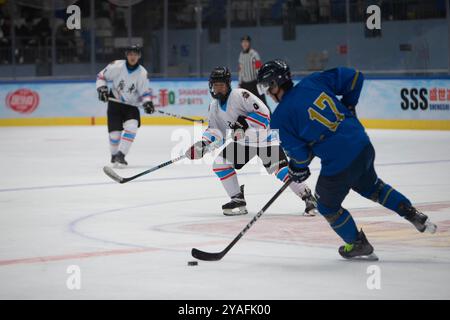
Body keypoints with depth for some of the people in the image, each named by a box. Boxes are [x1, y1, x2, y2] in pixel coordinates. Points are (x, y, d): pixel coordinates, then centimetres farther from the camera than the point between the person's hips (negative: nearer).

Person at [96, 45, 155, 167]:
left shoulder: (142, 73, -11)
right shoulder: (116, 66, -16)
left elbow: (145, 92, -3)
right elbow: (101, 76, -3)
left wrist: (147, 102, -19)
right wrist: (102, 88, -16)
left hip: (131, 104, 1)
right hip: (115, 101, -1)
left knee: (131, 126, -23)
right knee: (115, 132, -4)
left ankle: (120, 155, -18)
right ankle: (114, 156, 23)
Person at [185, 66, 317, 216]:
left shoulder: (239, 95, -21)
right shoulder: (214, 106, 4)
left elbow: (263, 112, -25)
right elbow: (215, 130, 8)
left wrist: (244, 122, -33)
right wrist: (203, 143, -8)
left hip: (264, 136, -8)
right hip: (242, 142, 8)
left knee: (279, 168, -21)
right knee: (219, 163, -5)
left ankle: (307, 197, -12)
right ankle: (238, 200, 4)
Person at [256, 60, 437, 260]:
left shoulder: (280, 118, -9)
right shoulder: (313, 81, 4)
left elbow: (299, 153, -5)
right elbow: (354, 77, 9)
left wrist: (298, 169, 17)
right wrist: (347, 107, 22)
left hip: (338, 164, -6)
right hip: (364, 146, 6)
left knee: (327, 206, 21)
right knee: (371, 186, 34)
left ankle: (359, 246, 30)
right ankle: (414, 215, 32)